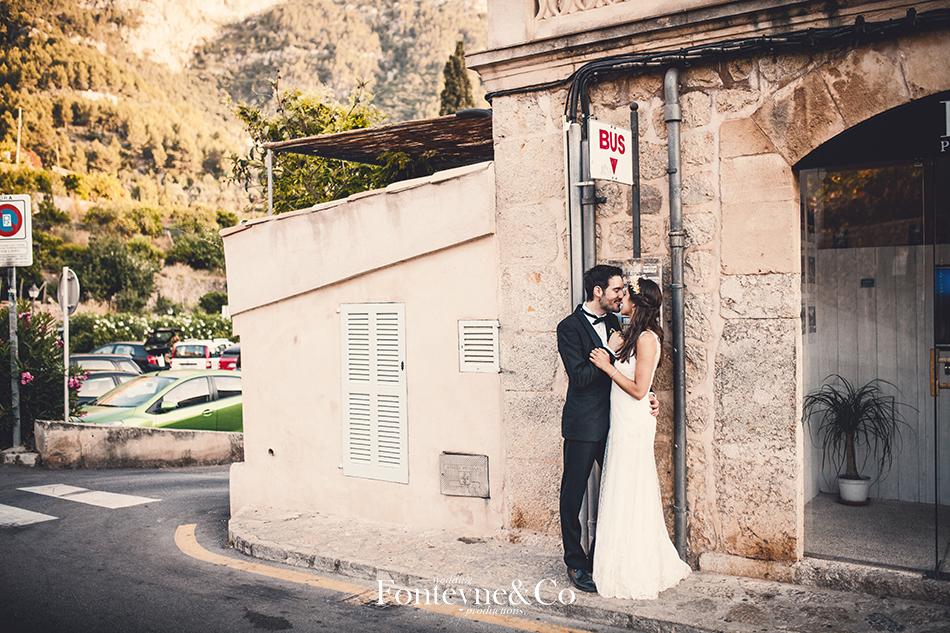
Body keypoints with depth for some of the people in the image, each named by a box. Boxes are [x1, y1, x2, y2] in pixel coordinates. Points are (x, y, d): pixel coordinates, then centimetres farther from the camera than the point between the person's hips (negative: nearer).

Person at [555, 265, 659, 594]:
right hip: (584, 425, -7)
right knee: (573, 494, 4)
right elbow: (579, 377, -18)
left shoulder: (614, 322, 10)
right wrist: (609, 351, -15)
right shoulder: (569, 327, -11)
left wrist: (646, 396, 2)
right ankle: (576, 564, 17)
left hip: (613, 421, 7)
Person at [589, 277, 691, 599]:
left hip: (633, 425, -9)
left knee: (629, 495, 0)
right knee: (627, 496, 16)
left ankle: (634, 575, 13)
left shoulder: (647, 338, -16)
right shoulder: (629, 333, 12)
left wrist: (608, 367, -14)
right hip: (622, 424, 9)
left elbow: (638, 389, -18)